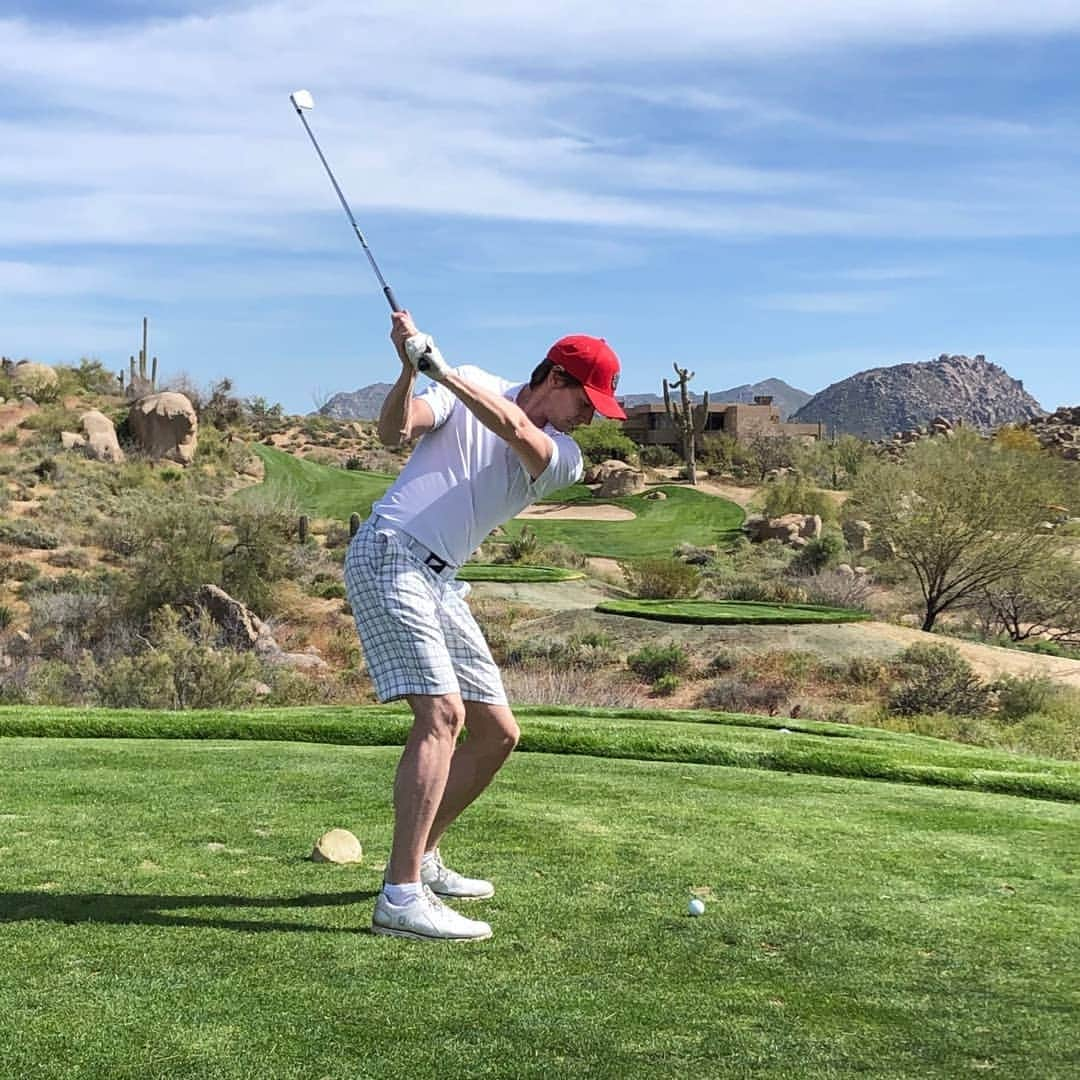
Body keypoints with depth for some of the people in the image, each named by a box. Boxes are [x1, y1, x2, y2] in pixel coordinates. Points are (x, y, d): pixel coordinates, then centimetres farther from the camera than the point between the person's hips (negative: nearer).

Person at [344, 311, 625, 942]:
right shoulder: (468, 386, 2)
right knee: (441, 713, -22)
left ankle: (423, 858, 23)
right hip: (388, 553, -7)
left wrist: (441, 369, -23)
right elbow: (395, 433, -11)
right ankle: (401, 896, -24)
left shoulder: (564, 459, 8)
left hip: (441, 583, 7)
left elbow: (514, 430, -13)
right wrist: (410, 370, -27)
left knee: (498, 734, 7)